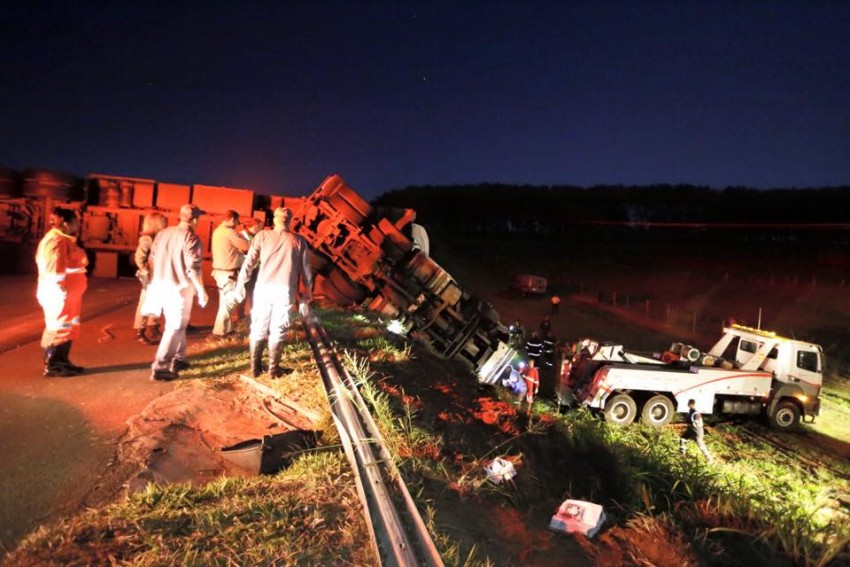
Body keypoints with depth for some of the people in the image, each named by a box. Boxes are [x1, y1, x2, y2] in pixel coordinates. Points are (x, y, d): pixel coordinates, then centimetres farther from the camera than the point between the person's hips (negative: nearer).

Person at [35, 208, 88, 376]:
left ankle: (62, 362, 23)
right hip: (59, 295, -11)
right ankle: (51, 365, 1)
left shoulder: (65, 240, 18)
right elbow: (53, 268, -22)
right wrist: (60, 290, -25)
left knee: (68, 329, 15)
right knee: (57, 329, -5)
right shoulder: (55, 240, -15)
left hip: (69, 294, 11)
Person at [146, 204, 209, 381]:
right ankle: (160, 367, 0)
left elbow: (152, 259, 14)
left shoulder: (163, 233, 8)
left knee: (176, 324, 21)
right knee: (175, 327, 0)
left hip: (161, 286, 8)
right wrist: (202, 291, -12)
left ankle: (178, 359, 29)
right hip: (180, 288, -8)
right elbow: (193, 269, -19)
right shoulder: (191, 239, -15)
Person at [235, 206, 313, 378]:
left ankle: (255, 366, 17)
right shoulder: (299, 241, 4)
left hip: (263, 288, 1)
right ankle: (273, 368, 11)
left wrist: (240, 284, 8)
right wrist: (308, 291, 18)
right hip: (286, 291, 0)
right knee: (278, 330, 7)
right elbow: (305, 269, 8)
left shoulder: (262, 236, 2)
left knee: (258, 328, 12)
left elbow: (249, 262, 0)